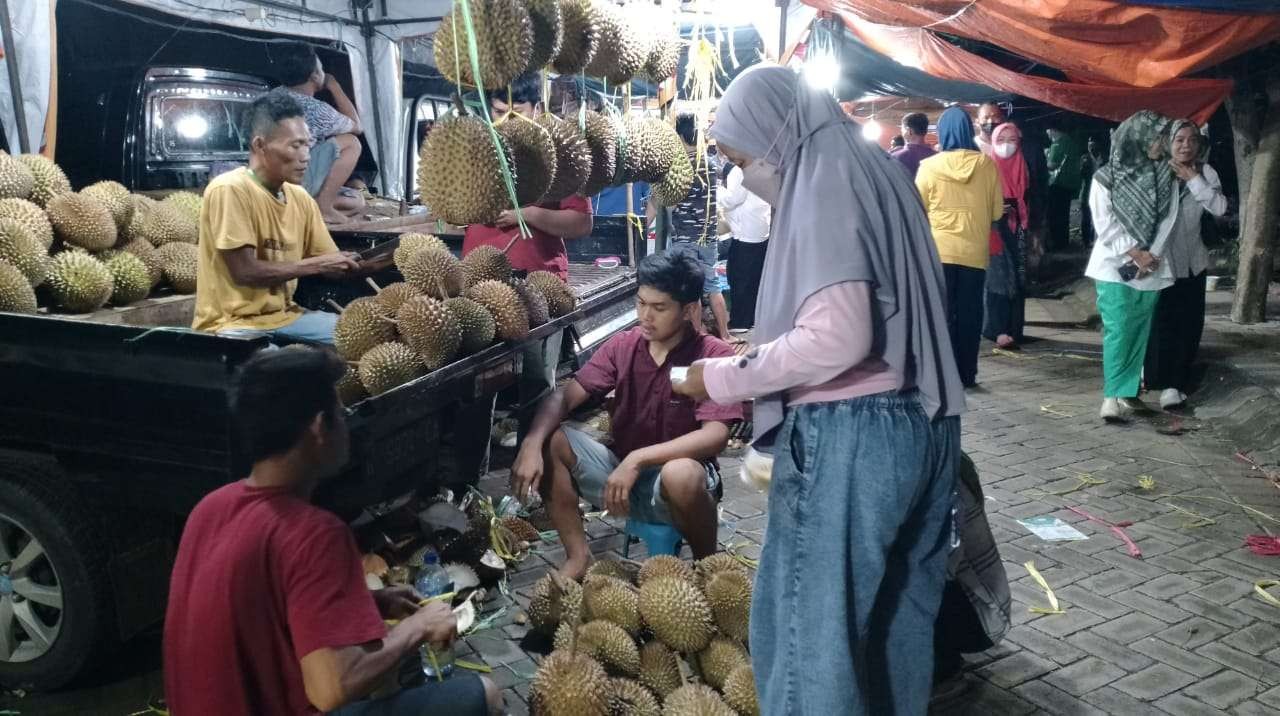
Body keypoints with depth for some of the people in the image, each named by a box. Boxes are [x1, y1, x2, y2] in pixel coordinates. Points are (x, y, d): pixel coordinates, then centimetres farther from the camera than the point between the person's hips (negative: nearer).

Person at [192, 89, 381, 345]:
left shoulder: (301, 198, 4)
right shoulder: (229, 190, -16)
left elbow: (332, 267, 7)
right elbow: (244, 272, -19)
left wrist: (375, 262, -10)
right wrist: (316, 264, -15)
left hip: (284, 316, 7)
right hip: (233, 323, -7)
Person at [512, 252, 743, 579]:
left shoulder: (715, 356, -15)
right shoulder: (622, 346, -2)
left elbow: (715, 435, -26)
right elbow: (564, 395, -8)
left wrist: (637, 459, -35)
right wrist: (532, 443, -27)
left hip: (673, 488, -4)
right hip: (621, 476, 5)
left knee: (681, 474, -39)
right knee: (550, 440, -15)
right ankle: (578, 556, -3)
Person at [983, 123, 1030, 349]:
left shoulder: (1021, 169, 10)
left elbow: (1027, 202, 16)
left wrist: (1029, 232, 11)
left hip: (1016, 230, 5)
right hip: (993, 230, -5)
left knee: (1017, 279, 4)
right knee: (998, 278, -10)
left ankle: (1013, 328, 10)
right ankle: (998, 329, -8)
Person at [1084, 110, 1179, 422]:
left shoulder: (1167, 177, 8)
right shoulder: (1106, 177, -3)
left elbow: (1168, 220, 3)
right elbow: (1105, 224, -7)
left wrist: (1150, 256, -11)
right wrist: (1135, 254, -13)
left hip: (1152, 269, 4)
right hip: (1115, 267, -4)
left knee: (1139, 332, 6)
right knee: (1117, 332, -11)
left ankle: (1128, 393, 13)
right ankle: (1113, 398, -13)